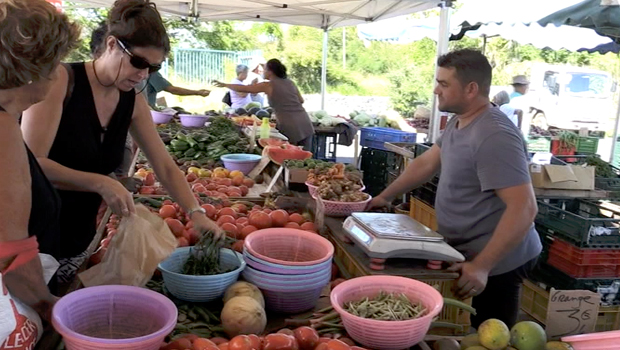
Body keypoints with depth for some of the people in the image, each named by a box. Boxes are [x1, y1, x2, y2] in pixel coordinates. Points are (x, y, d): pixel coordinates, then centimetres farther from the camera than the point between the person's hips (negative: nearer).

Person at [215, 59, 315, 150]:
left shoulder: (268, 86, -1)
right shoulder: (290, 83, 13)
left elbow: (243, 88, 6)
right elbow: (301, 100, 22)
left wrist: (224, 85, 18)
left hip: (291, 128, -5)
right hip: (306, 124, 5)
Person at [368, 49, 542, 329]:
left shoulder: (495, 137, -26)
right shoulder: (458, 123, 6)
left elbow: (524, 208, -30)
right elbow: (427, 163, 17)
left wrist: (481, 266, -31)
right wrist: (385, 197, 18)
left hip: (495, 262, -9)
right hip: (468, 254, 9)